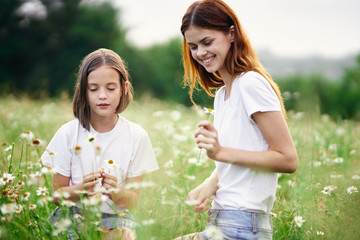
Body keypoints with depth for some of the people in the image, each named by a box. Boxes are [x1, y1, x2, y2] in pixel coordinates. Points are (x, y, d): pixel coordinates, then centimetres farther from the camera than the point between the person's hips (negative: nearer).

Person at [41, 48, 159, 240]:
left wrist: (115, 192, -25)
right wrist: (81, 189, -23)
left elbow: (133, 200, -2)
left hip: (114, 217, -1)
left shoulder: (136, 136, -4)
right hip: (73, 215, 2)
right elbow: (57, 196, -2)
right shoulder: (68, 133, -5)